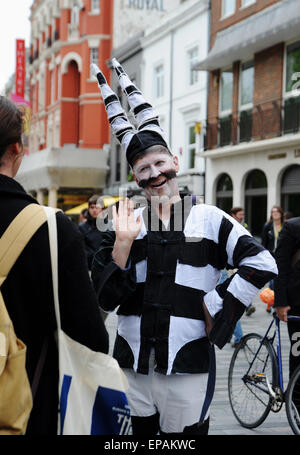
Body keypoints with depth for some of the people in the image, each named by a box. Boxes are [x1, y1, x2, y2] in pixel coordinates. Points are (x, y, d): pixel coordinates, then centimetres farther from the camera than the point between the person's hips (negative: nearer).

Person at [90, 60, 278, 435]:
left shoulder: (208, 219, 1)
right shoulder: (126, 224, 7)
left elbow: (261, 263, -4)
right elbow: (105, 299, 1)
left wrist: (218, 306, -7)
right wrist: (122, 244, -12)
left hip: (186, 368, -3)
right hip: (132, 366, 3)